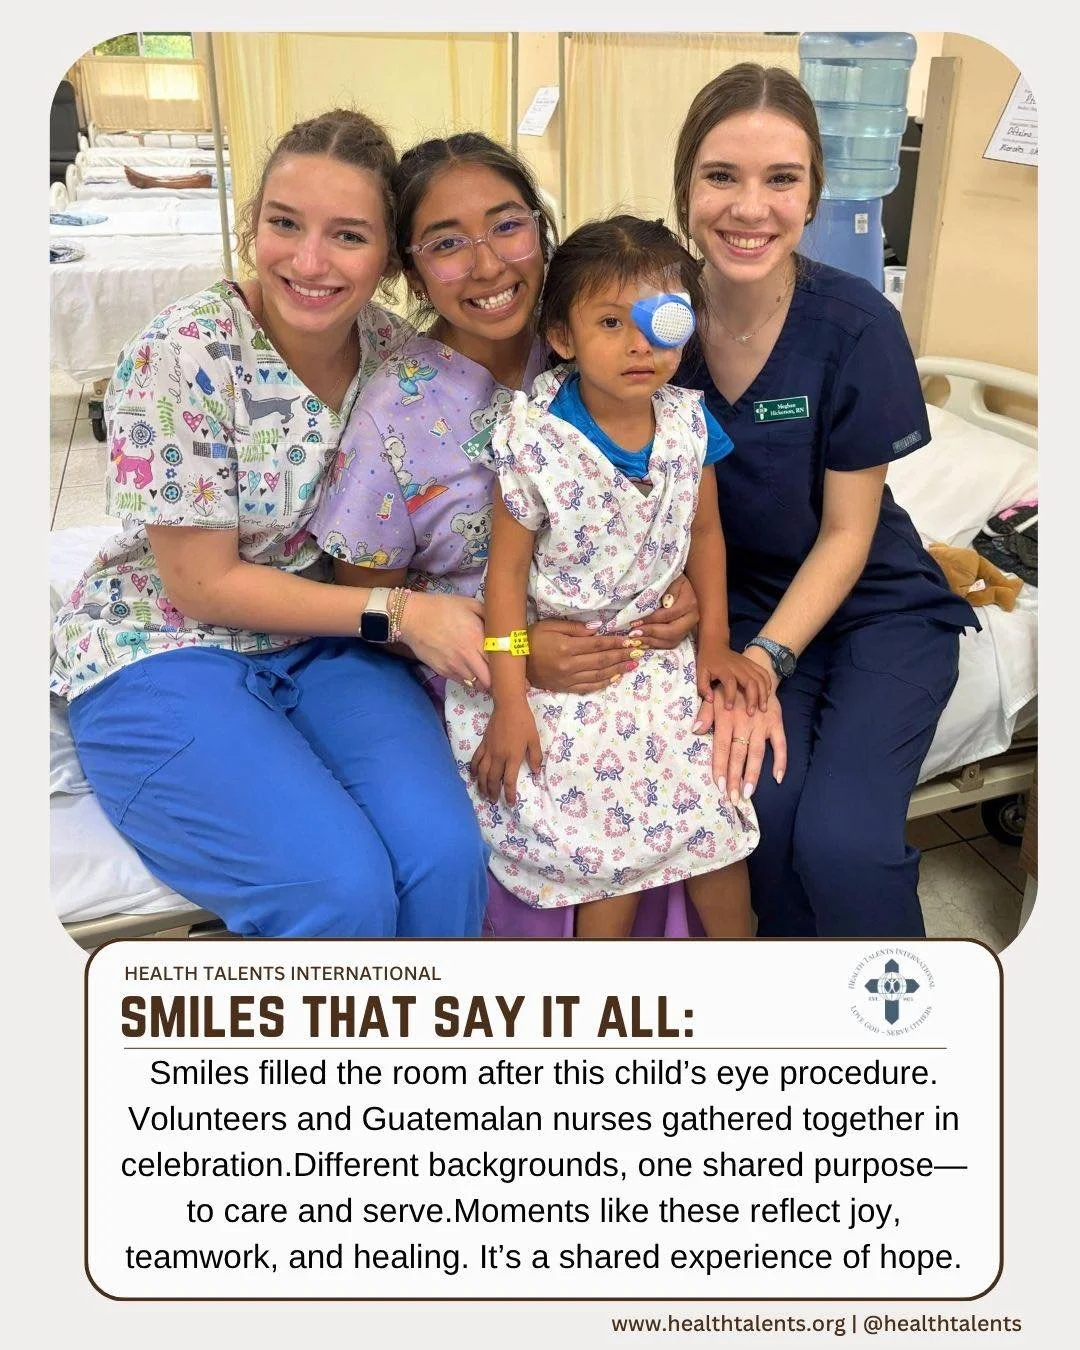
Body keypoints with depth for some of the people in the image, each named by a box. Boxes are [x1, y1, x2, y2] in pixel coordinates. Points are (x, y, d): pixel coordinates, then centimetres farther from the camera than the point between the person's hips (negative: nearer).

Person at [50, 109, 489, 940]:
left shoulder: (393, 351, -4)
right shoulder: (185, 352, -19)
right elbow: (204, 585, -16)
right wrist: (398, 614, -20)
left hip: (326, 642, 4)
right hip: (162, 655, -4)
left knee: (446, 856, -20)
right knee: (341, 887, -25)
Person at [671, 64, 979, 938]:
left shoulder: (854, 324, -15)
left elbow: (847, 532, -11)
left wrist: (762, 664, -21)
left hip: (878, 605, -2)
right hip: (741, 603, 2)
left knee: (843, 840, -24)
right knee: (758, 803, -25)